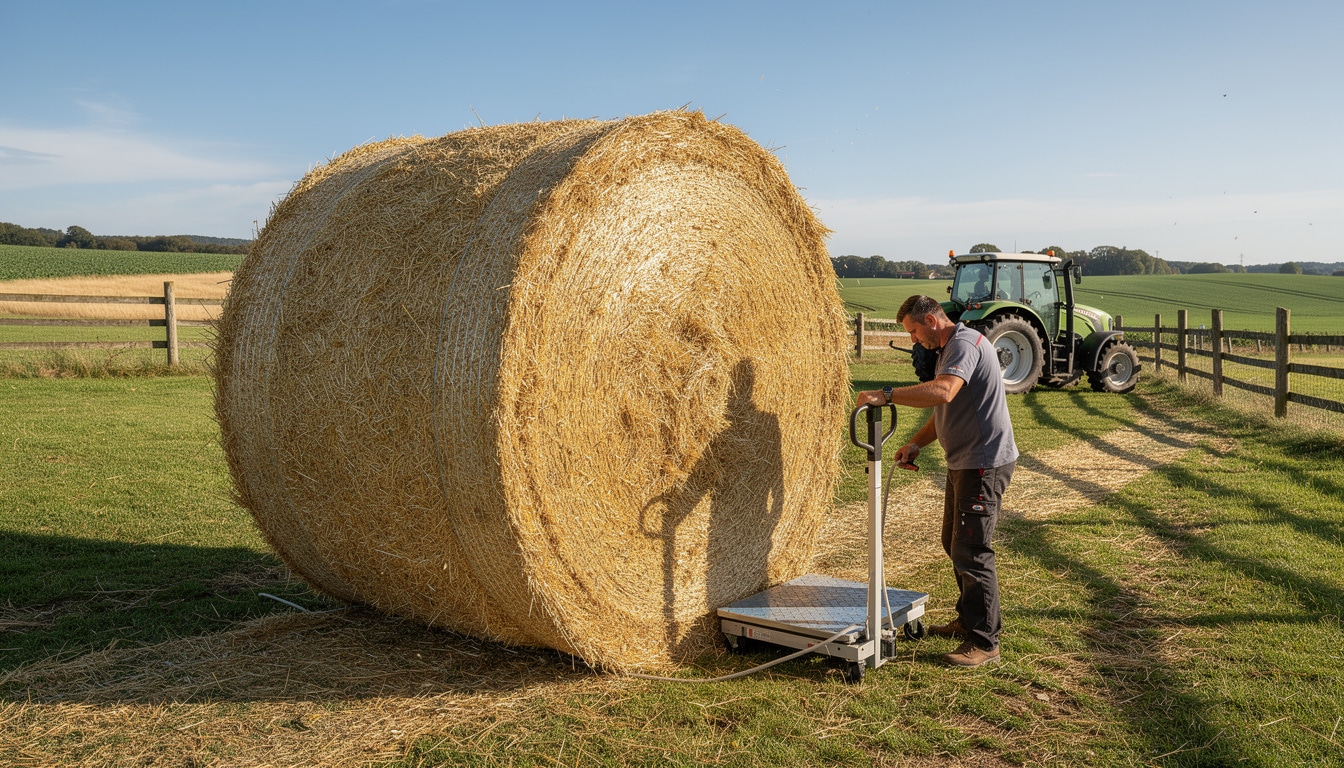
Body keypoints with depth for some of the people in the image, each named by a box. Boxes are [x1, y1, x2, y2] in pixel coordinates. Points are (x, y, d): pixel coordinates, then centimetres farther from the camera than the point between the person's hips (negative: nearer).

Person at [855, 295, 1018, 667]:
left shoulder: (966, 343, -17)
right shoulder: (949, 348, 17)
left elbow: (942, 392, -37)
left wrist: (886, 395, -35)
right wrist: (915, 444, 11)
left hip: (984, 464, -11)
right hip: (964, 462, 11)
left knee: (971, 552, -8)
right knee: (954, 543, 19)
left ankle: (984, 643, 0)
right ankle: (968, 620, 33)